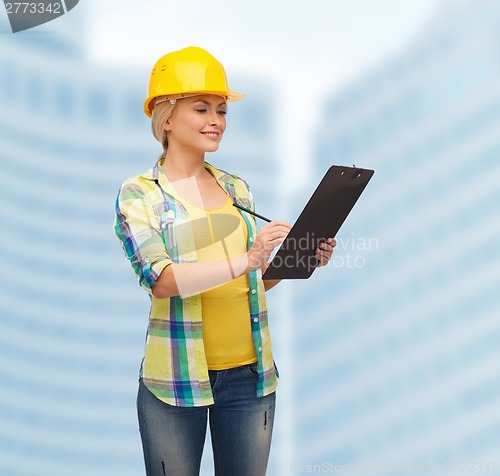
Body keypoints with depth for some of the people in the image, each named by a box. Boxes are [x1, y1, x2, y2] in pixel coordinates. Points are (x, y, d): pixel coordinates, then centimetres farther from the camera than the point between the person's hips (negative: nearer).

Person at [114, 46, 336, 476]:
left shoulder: (237, 189, 10)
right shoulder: (139, 194, -3)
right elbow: (162, 280, -18)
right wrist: (247, 260, -28)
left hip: (249, 373, 4)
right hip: (176, 377, -4)